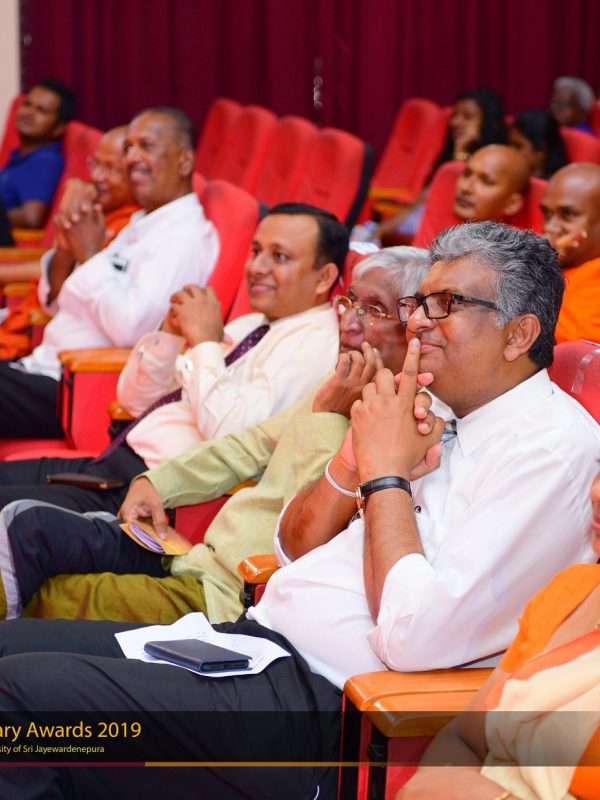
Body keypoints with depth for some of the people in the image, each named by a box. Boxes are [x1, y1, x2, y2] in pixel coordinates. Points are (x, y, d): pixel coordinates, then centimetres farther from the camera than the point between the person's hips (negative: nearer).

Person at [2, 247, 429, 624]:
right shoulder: (344, 390, 12)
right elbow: (253, 445, 22)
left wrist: (329, 416, -20)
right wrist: (157, 483, 12)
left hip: (226, 597, -9)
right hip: (198, 557, 9)